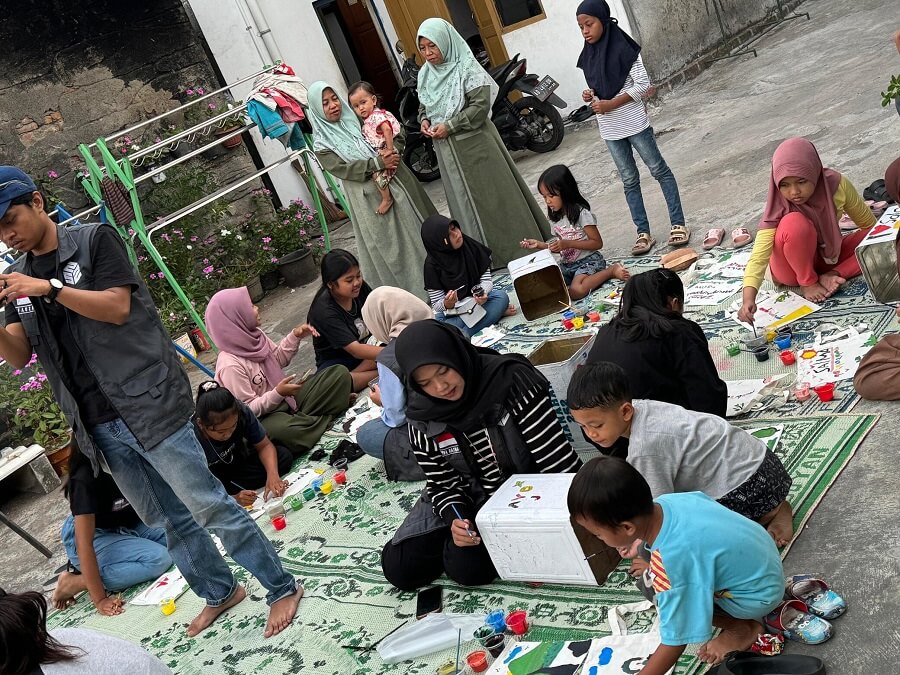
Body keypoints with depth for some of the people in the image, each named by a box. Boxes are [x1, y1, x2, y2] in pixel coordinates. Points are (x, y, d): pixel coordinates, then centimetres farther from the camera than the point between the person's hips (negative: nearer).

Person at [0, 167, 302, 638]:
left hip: (145, 401, -6)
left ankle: (282, 588, 8)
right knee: (167, 519, 13)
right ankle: (219, 592, 30)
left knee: (206, 503, -4)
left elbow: (118, 307, -12)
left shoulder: (93, 240, -2)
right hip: (98, 422, 6)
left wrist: (49, 288, -20)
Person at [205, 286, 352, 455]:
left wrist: (295, 336, 0)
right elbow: (247, 410, -21)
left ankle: (303, 419, -12)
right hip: (265, 417, -8)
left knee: (340, 373, 1)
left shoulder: (254, 335, -3)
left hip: (288, 399, 8)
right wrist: (277, 393, -33)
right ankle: (324, 420, -13)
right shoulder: (231, 365, -26)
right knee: (282, 429, -43)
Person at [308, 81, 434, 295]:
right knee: (386, 244, 1)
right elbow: (343, 169, -16)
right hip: (370, 198, -4)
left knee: (414, 225, 11)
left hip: (395, 180, 4)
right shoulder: (322, 145, -3)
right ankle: (405, 287, 12)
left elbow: (397, 135, 10)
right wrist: (378, 162, -24)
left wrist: (393, 153, -12)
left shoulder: (357, 120, 7)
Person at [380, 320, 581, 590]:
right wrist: (454, 519, -26)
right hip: (467, 498, 4)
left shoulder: (511, 380, -25)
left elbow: (556, 459, -22)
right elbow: (441, 483, -5)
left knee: (466, 565, -24)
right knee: (399, 567, -5)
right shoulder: (422, 417, -13)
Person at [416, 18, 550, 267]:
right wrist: (424, 120, -3)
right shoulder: (425, 75, 7)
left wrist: (449, 126, -20)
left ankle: (518, 245, 14)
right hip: (447, 151, 6)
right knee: (465, 202, 9)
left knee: (493, 195, 1)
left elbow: (481, 104, -17)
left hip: (475, 144, -6)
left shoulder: (466, 67, -11)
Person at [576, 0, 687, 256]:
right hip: (609, 128, 6)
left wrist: (611, 104, -18)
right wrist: (591, 96, -2)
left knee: (659, 170, 3)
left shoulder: (623, 47, -11)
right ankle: (643, 233, 15)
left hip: (634, 122, -6)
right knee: (629, 180, 9)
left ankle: (678, 223, 10)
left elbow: (642, 84, -14)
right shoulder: (588, 56, 7)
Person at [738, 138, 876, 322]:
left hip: (829, 255, 4)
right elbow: (759, 256, -38)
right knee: (795, 223, -35)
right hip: (794, 268, -4)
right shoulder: (778, 208, -27)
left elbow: (869, 224, -4)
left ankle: (831, 276, -16)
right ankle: (808, 282, -14)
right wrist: (748, 299, -52)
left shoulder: (836, 184, -20)